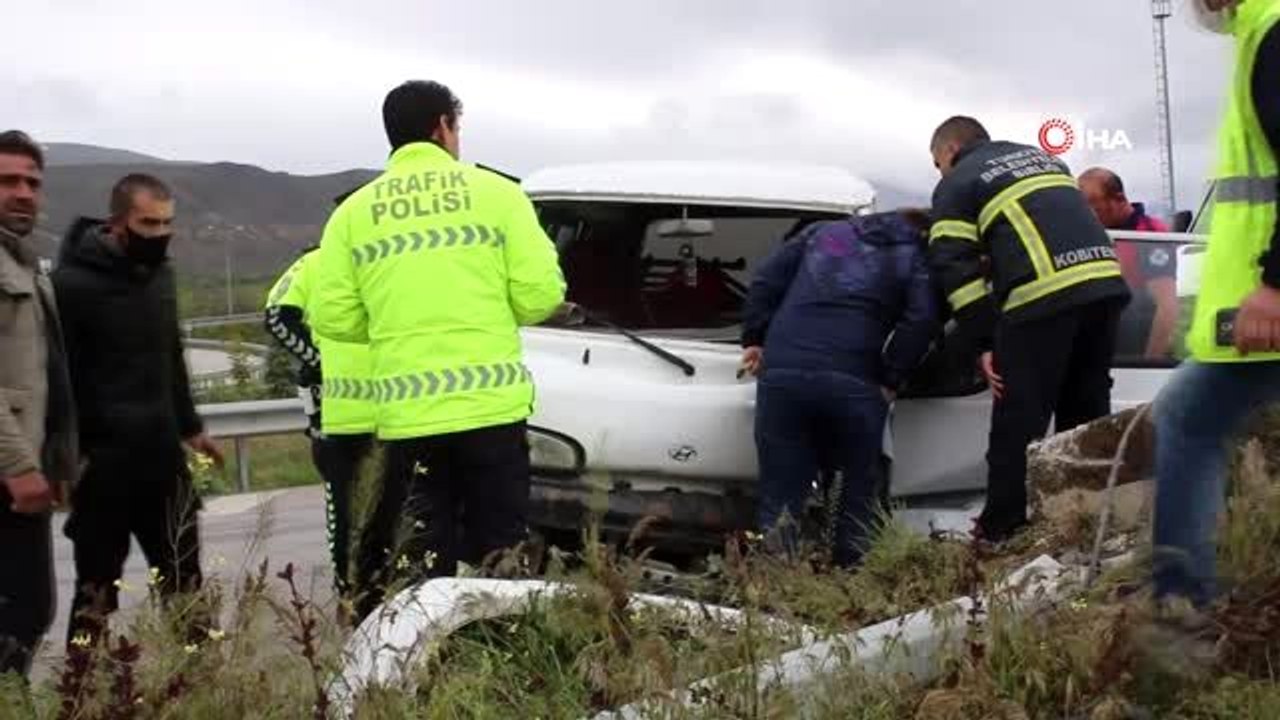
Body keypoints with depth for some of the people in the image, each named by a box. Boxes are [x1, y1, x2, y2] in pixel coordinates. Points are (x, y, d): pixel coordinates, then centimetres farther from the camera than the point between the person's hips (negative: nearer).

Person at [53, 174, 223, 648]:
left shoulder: (159, 271, 10)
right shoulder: (73, 282, -14)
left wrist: (189, 426, 23)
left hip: (161, 454, 7)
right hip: (102, 462, -7)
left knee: (183, 579, 13)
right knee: (97, 589, 2)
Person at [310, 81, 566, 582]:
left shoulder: (353, 212, 7)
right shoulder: (496, 192, 2)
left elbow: (332, 318, 2)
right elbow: (541, 294, -4)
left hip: (406, 412, 2)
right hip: (491, 404, -1)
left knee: (422, 556, 8)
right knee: (499, 555, 6)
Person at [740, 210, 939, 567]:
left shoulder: (824, 231, 25)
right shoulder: (915, 259, 15)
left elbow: (765, 281, 16)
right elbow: (921, 320, -4)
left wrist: (754, 340, 19)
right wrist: (890, 380, 2)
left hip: (781, 373, 2)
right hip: (853, 383, -2)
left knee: (780, 493, 3)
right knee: (859, 489, 18)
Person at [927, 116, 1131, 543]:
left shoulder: (956, 185, 10)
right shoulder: (1043, 158, 32)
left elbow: (955, 268, 0)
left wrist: (982, 344, -1)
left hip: (1042, 298, -6)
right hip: (1106, 283, 7)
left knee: (1018, 423, 1)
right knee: (1086, 417, 15)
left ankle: (1000, 533, 5)